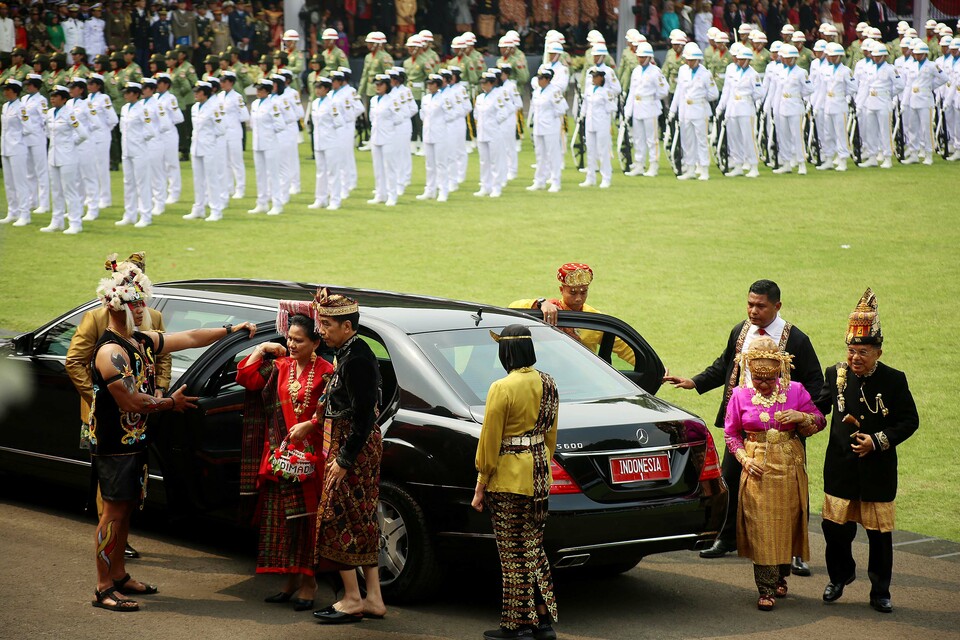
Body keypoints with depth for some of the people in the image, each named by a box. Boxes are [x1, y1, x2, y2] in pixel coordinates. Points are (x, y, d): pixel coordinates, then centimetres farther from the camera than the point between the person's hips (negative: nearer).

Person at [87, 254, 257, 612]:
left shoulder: (144, 342, 9)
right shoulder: (110, 352, -20)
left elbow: (190, 338, 17)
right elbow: (133, 402, -23)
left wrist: (231, 330, 14)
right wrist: (172, 403, -8)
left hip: (136, 441, 9)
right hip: (113, 444, -9)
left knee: (126, 509, 14)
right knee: (114, 511, -7)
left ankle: (119, 576, 23)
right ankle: (104, 589, -4)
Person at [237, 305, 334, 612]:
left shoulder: (325, 373, -6)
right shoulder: (279, 366, 10)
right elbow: (246, 377, 4)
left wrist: (309, 425, -21)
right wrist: (261, 350, 4)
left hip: (309, 455, -6)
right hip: (279, 455, 6)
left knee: (306, 518, -3)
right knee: (281, 518, 8)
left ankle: (308, 583, 5)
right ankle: (291, 581, 17)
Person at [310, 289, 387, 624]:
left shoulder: (356, 359, -20)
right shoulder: (350, 353, 10)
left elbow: (363, 416, -23)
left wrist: (344, 459, -21)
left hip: (354, 448, -10)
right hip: (357, 448, 10)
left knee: (338, 520, -4)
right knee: (362, 522, 12)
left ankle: (352, 599, 1)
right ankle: (373, 599, 17)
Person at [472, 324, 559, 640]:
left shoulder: (502, 389, -17)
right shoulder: (548, 384, 5)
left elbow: (489, 442, -13)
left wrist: (480, 487, -7)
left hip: (509, 479, -7)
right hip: (539, 476, 7)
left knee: (514, 555, 1)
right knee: (534, 549, 16)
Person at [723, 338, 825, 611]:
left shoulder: (795, 391, 1)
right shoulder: (740, 395, 1)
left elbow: (819, 422, 8)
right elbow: (731, 433, 9)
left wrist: (802, 417, -13)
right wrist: (744, 458, -6)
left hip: (789, 468, 1)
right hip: (757, 469, -1)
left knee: (786, 524, 7)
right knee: (760, 528, -6)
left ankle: (780, 577, 29)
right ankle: (766, 590, -4)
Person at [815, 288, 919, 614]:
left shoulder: (893, 380, -6)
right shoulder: (837, 374, -1)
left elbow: (910, 421, -3)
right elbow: (822, 405, 13)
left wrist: (878, 440, -14)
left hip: (878, 472, -2)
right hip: (841, 468, 2)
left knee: (879, 533, 5)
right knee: (835, 527, 2)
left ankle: (880, 592, 18)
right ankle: (840, 575, 29)